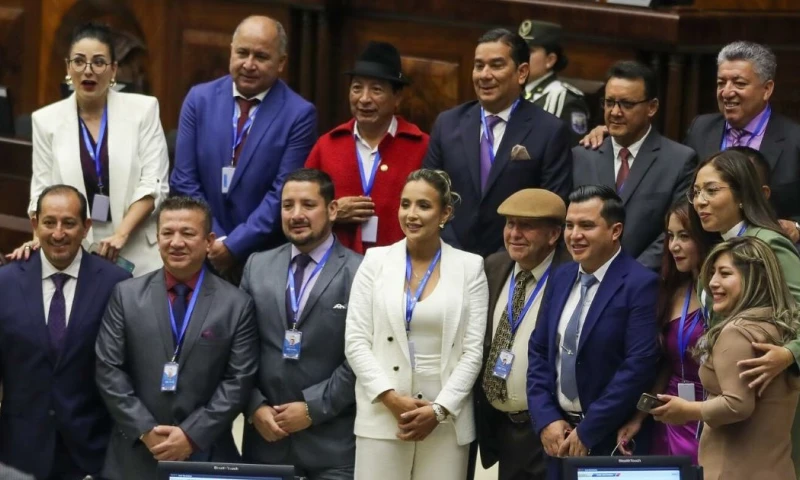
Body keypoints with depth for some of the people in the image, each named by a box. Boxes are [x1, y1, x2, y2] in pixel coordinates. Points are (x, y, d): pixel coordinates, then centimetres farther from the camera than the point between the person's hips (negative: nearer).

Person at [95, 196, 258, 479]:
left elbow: (239, 380, -4)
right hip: (136, 456, 1)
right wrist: (146, 431, -10)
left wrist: (192, 435, -12)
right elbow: (108, 370, -1)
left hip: (206, 456, 0)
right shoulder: (125, 296, 4)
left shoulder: (236, 304, 1)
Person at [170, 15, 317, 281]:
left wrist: (233, 246, -14)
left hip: (267, 258, -2)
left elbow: (283, 194, -11)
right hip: (204, 252, 2)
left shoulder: (299, 114, -7)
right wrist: (216, 240, -8)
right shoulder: (199, 99, 2)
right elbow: (184, 181, 0)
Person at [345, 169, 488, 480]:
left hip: (447, 421, 0)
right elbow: (355, 341, 2)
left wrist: (439, 409, -9)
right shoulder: (376, 261, 7)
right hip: (381, 416, 0)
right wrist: (391, 399, -10)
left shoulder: (469, 266, 5)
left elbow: (473, 350, 1)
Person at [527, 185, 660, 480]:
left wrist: (587, 432, -16)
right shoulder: (560, 278, 9)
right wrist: (546, 420, -3)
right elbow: (538, 352, 11)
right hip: (559, 434, 6)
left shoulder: (640, 285, -13)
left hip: (613, 442, -6)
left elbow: (639, 366, -19)